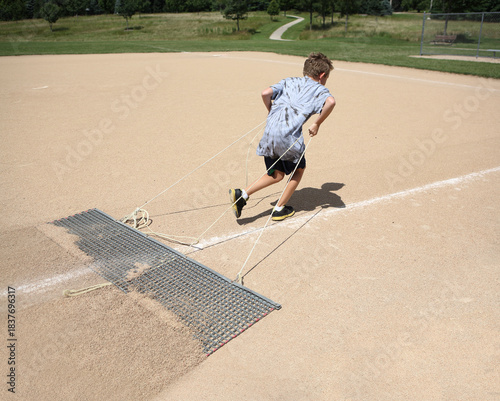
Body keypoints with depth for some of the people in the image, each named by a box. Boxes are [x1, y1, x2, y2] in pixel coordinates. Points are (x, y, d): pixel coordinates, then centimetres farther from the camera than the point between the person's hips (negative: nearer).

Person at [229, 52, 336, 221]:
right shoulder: (319, 89, 10)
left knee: (277, 174, 21)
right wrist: (317, 124, -4)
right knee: (299, 170, 22)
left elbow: (266, 93, 7)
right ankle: (280, 209, 22)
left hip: (269, 132, 5)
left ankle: (242, 194, 5)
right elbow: (330, 101, -14)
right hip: (289, 136, -5)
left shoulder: (288, 82, 23)